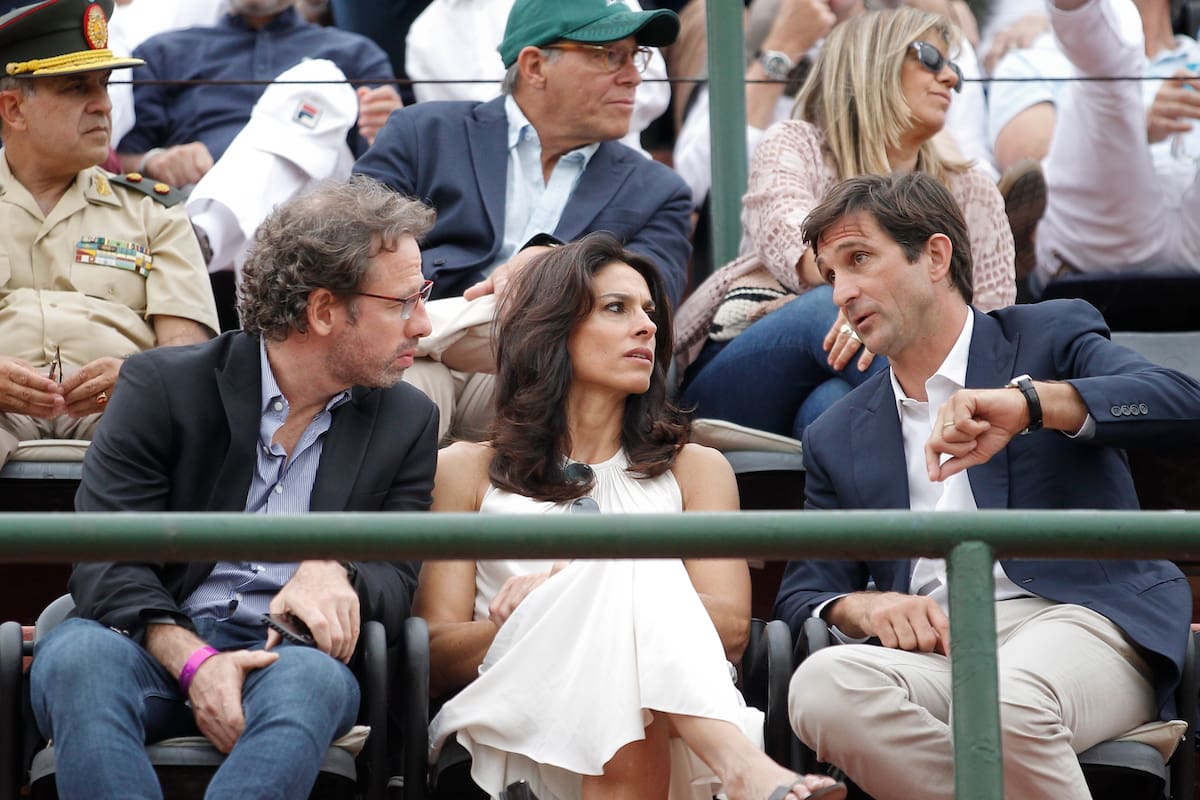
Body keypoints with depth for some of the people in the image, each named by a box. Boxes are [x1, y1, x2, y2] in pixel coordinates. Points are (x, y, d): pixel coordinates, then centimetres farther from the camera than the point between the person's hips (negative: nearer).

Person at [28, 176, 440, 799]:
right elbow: (102, 561, -5)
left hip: (287, 657, 1)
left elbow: (398, 582, 10)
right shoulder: (162, 386, 4)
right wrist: (192, 660, -23)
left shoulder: (407, 422, 14)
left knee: (313, 678, -37)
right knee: (76, 654, -36)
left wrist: (336, 573, -16)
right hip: (158, 648, -1)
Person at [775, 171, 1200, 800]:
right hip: (932, 646, 4)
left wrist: (1026, 401, -17)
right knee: (820, 685, -31)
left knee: (1002, 705, -39)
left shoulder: (1052, 337, 13)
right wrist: (862, 608, -3)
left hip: (1070, 617, -4)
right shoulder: (837, 438, 26)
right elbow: (802, 593, 22)